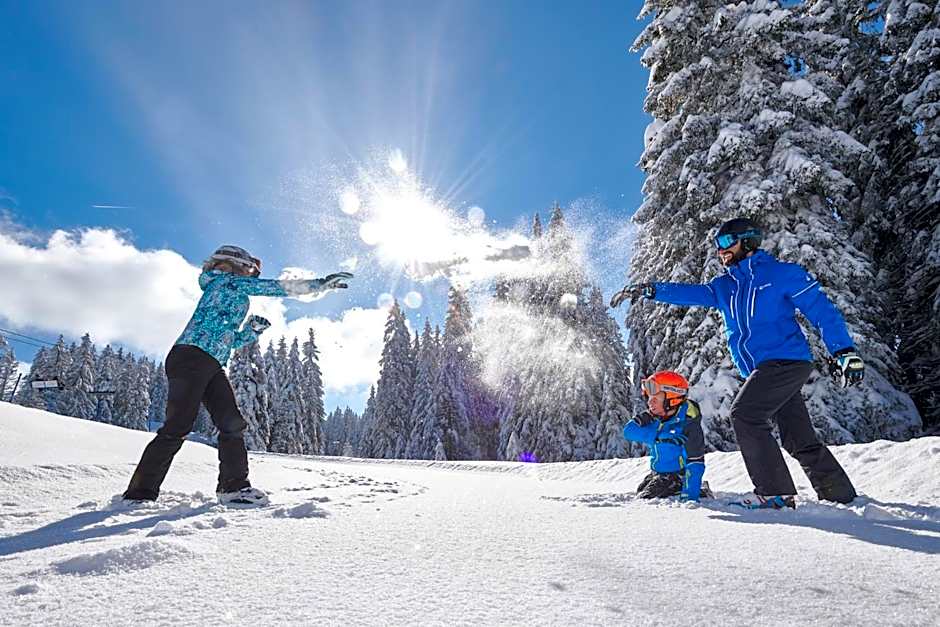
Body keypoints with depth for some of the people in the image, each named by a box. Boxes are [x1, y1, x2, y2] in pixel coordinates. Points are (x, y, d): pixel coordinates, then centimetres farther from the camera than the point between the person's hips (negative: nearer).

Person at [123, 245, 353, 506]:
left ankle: (234, 486, 3)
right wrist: (321, 283, -5)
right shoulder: (228, 282, 2)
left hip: (212, 368, 10)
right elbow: (279, 287, -6)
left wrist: (252, 331, 16)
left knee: (232, 423, 0)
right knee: (178, 428, -10)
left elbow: (230, 340, 33)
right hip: (191, 357, -10)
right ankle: (140, 493, -1)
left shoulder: (233, 296, 28)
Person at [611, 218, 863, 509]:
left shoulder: (782, 273, -1)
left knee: (744, 413, -17)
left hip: (787, 360, -7)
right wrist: (650, 290, -12)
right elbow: (690, 292, 3)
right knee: (800, 441, 11)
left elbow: (822, 310, -3)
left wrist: (846, 353, -9)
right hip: (762, 370, 7)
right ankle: (842, 495, 25)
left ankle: (775, 492, -10)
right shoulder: (724, 286, 16)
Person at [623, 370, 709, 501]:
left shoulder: (688, 424, -25)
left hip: (676, 474, -7)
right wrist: (658, 436, -31)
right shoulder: (655, 418, -7)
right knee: (640, 492, 21)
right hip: (657, 472, 8)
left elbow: (695, 463, -25)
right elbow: (629, 431, -18)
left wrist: (689, 497, -29)